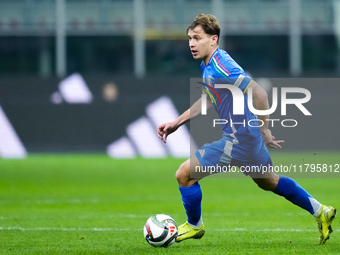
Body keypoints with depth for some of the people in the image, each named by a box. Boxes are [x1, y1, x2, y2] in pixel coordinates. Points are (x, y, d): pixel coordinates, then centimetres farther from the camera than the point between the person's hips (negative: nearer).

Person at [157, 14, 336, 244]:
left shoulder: (221, 67, -25)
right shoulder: (207, 66, 6)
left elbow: (259, 94, -27)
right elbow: (209, 99, 22)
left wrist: (264, 131, -19)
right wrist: (176, 123, 17)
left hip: (237, 141, -10)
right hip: (249, 138, 10)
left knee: (184, 174, -4)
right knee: (268, 182, 27)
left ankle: (195, 225, 18)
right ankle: (321, 212, 36)